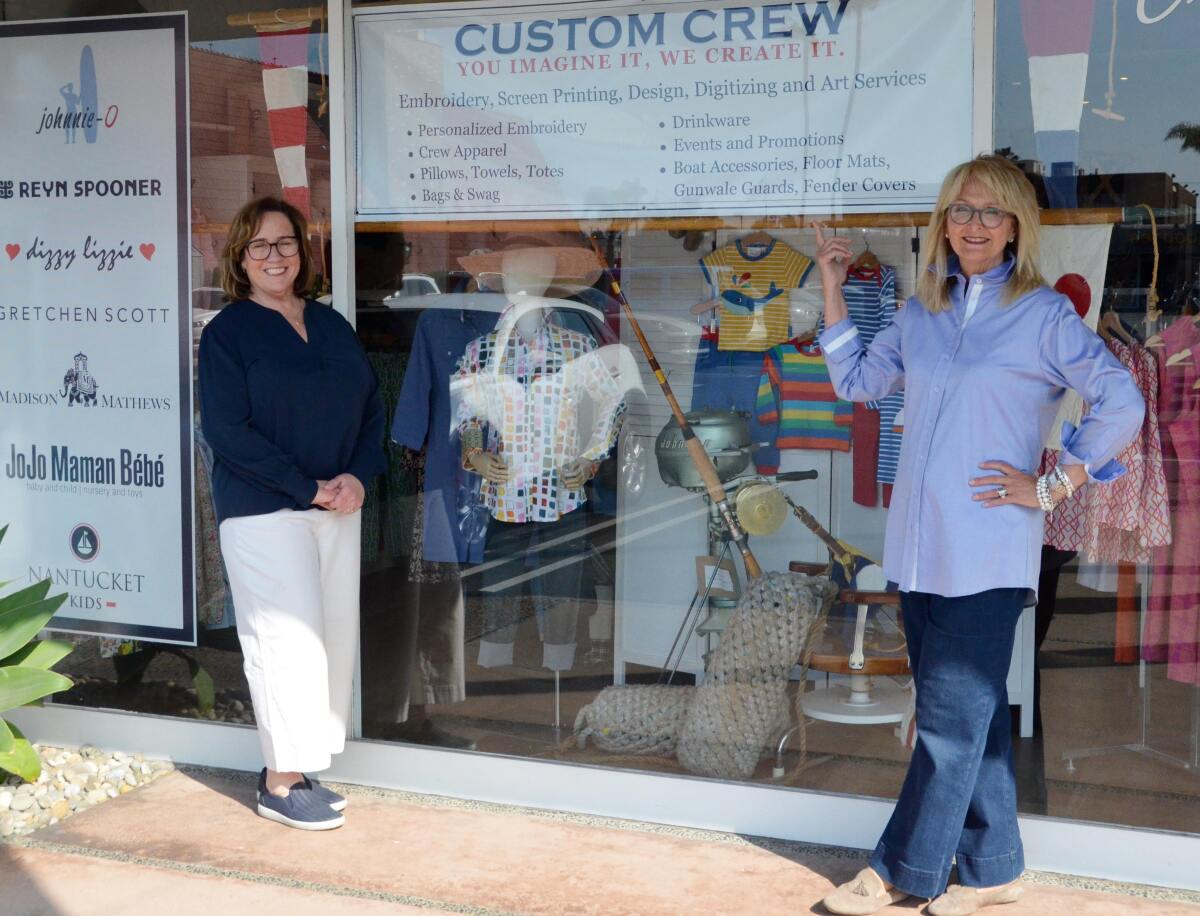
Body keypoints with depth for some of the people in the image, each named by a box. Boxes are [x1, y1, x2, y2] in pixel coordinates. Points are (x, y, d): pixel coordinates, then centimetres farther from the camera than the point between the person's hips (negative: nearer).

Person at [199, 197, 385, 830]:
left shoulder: (331, 325, 13)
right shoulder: (227, 332, -4)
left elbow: (373, 407, 12)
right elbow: (226, 430, -12)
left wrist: (358, 476, -6)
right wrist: (308, 487, -15)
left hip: (337, 509, 6)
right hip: (263, 511, -6)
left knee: (334, 637, 6)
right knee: (288, 640, -5)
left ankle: (298, 769, 18)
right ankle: (280, 782, 7)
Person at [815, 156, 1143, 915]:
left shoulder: (1044, 314, -4)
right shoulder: (921, 315, 12)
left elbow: (1123, 404, -9)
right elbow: (856, 381, 22)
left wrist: (1051, 486, -9)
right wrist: (832, 287, 16)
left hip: (989, 554, -6)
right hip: (921, 548, 6)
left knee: (951, 715, -1)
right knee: (973, 711, 13)